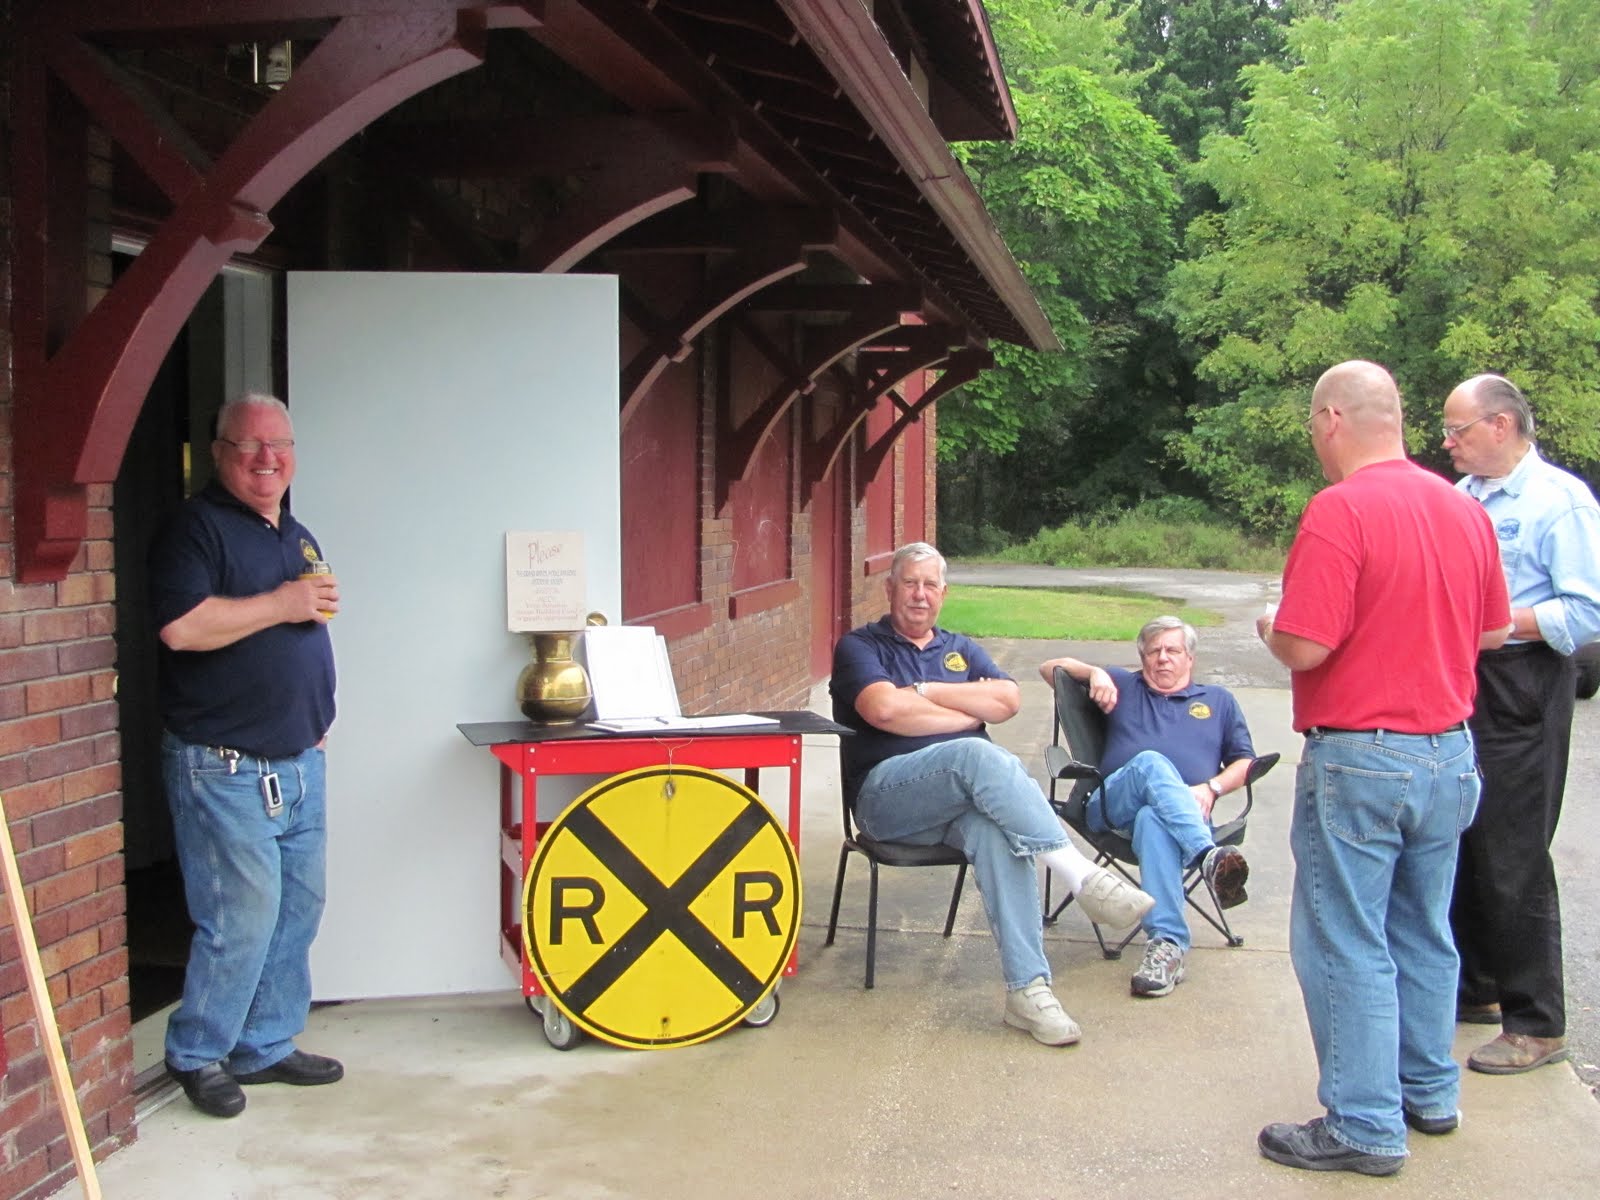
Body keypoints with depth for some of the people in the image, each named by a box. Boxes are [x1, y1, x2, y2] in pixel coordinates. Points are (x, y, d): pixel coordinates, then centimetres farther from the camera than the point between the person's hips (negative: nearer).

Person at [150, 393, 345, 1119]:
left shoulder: (298, 538, 17)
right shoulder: (197, 528, -9)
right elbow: (181, 626, -24)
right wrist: (279, 605, -17)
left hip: (300, 764, 8)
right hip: (224, 770, -8)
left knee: (297, 914, 11)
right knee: (241, 920, -7)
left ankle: (267, 1046, 23)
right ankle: (196, 1057, 10)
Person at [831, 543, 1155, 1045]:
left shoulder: (961, 649, 27)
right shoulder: (860, 646, 12)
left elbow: (1008, 700, 7)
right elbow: (884, 709, -10)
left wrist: (924, 690, 0)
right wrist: (968, 713, 0)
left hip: (964, 794, 4)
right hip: (887, 794, -4)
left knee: (997, 829, -35)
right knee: (976, 754, -36)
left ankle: (1028, 989, -40)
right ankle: (1080, 874, -39)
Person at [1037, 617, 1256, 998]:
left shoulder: (1219, 701, 30)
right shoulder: (1123, 686, 31)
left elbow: (1244, 762, 21)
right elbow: (1051, 668, 28)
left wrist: (1212, 788, 1)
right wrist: (1094, 672, 8)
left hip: (1186, 814, -1)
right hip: (1113, 804, 1)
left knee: (1154, 821, -40)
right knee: (1151, 764, -36)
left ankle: (1167, 944, -52)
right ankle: (1209, 856, -56)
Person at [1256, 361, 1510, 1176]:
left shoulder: (1340, 511, -18)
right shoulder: (1464, 509, 5)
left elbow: (1305, 646, -22)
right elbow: (1495, 629, 14)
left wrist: (1270, 628, -1)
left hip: (1360, 760, -7)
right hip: (1449, 753, 8)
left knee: (1346, 945, 2)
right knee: (1422, 934, 19)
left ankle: (1365, 1125, 8)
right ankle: (1429, 1093, 31)